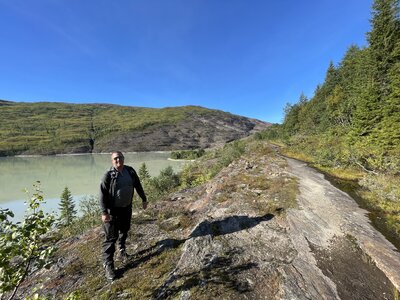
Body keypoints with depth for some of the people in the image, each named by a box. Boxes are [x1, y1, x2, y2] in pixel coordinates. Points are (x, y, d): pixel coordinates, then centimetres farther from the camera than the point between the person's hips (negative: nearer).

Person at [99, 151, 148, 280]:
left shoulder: (130, 171, -3)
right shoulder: (108, 175, -16)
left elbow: (138, 186, 8)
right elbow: (103, 194, -15)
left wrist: (144, 199, 13)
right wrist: (104, 212, -19)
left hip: (127, 208, 5)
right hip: (113, 210, -5)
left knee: (124, 231, 22)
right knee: (111, 237, 2)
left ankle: (122, 251, 46)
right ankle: (108, 264, 18)